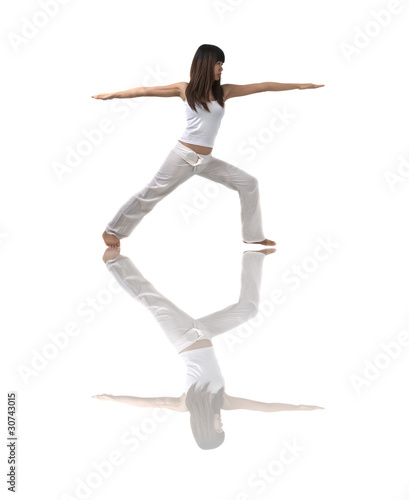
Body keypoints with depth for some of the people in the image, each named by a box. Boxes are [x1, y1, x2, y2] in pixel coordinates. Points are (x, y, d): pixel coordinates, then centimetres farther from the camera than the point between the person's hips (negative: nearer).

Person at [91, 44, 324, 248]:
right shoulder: (185, 89, -4)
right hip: (183, 156, -5)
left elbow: (262, 86, 2)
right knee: (150, 195, 1)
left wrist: (298, 85, 2)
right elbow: (146, 90, -2)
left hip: (207, 160, 5)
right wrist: (112, 95, -5)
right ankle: (112, 231, 16)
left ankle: (253, 235, 12)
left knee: (248, 183, 2)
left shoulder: (224, 91, 4)